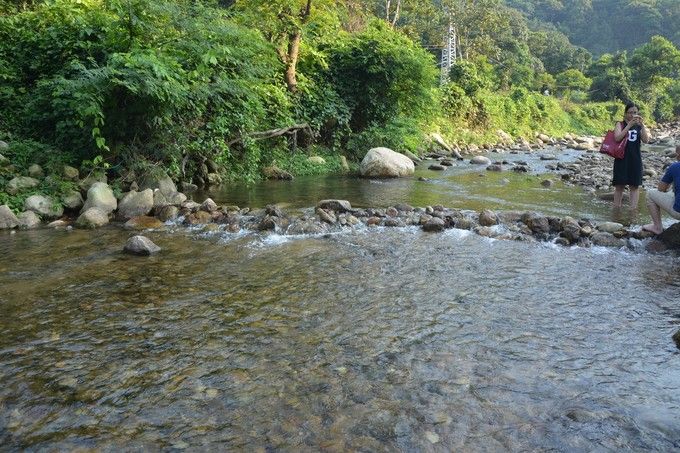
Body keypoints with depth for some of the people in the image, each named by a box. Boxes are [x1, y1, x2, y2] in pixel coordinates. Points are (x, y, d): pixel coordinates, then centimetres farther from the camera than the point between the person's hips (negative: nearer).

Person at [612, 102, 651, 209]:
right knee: (619, 185, 2)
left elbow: (646, 140, -6)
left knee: (635, 186, 2)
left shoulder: (640, 126, 7)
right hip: (622, 158, -2)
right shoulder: (620, 124, 1)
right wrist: (629, 125, -21)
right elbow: (617, 138, -15)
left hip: (635, 159, 2)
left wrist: (642, 125, -15)